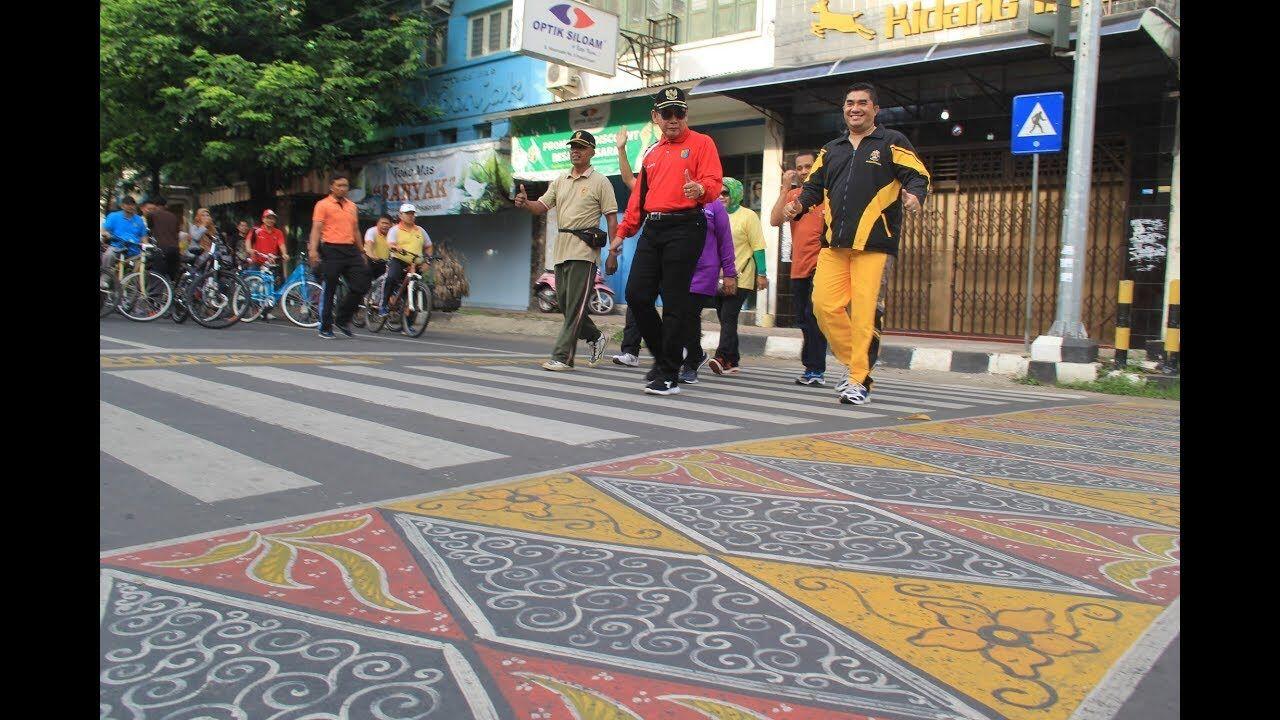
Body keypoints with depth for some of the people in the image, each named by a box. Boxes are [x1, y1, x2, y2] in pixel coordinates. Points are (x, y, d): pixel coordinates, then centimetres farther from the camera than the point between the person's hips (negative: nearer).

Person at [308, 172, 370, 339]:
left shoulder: (352, 206, 17)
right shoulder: (323, 205, 0)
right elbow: (316, 228, -7)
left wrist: (361, 253, 20)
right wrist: (313, 250, -19)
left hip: (351, 250, 5)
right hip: (332, 250, -5)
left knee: (361, 286, -3)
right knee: (328, 290, 0)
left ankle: (342, 320, 13)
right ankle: (325, 328, 10)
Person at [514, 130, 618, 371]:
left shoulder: (600, 182, 1)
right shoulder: (559, 181, 17)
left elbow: (611, 217, -3)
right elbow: (541, 207, 12)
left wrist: (613, 250, -11)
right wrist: (525, 203, -10)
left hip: (584, 249, -7)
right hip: (561, 248, 7)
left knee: (575, 305, -8)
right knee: (564, 302, 10)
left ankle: (562, 356, -8)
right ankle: (595, 338, 28)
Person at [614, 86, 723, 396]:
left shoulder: (701, 143, 3)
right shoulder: (651, 153, 22)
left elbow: (713, 182, -10)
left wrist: (700, 189, -32)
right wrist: (623, 231, 20)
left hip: (685, 228, -6)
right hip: (652, 229, 6)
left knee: (674, 302, -7)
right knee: (636, 295, 0)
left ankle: (669, 376, 0)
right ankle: (662, 354, 20)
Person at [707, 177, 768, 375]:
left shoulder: (748, 216, -1)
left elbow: (758, 246, -5)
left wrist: (761, 274, -10)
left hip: (740, 277, -6)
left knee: (728, 317, -16)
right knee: (725, 319, 7)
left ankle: (722, 358, -23)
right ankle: (732, 362, 14)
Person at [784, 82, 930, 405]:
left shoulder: (892, 143, 8)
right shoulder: (831, 150, 23)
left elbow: (917, 176, 0)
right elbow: (814, 186, 22)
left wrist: (914, 195, -23)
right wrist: (799, 205, 1)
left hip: (873, 243, -5)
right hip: (834, 242, 5)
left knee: (863, 311, -10)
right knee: (824, 305, -5)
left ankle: (860, 380, -1)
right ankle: (857, 364, 14)